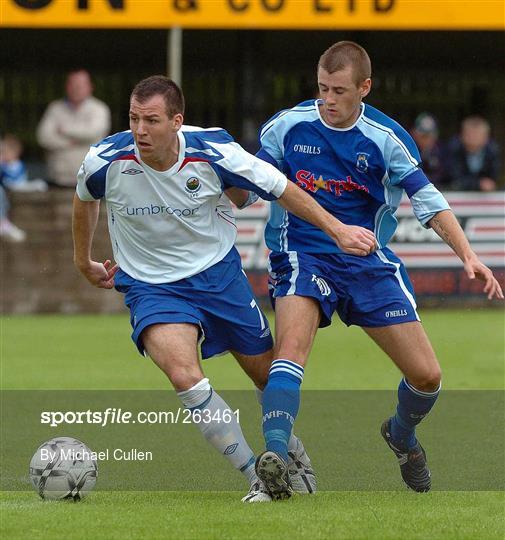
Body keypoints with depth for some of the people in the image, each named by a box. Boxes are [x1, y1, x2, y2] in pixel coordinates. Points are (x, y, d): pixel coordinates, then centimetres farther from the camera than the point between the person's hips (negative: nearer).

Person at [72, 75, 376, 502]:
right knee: (185, 376, -27)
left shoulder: (213, 154, -21)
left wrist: (338, 229, -5)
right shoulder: (106, 161, -19)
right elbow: (85, 200, 7)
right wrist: (84, 262, 19)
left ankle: (293, 455, 44)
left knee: (270, 375, 11)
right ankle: (257, 478, -15)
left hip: (218, 273, 1)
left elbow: (283, 189, -6)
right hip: (150, 286, -1)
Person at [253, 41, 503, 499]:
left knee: (427, 375, 1)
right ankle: (275, 453, -44)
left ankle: (402, 436, 34)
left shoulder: (386, 138, -6)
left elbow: (427, 199, -4)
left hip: (369, 260, 2)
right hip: (302, 254, -2)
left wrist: (468, 256, -14)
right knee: (291, 346, -32)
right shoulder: (287, 126, -6)